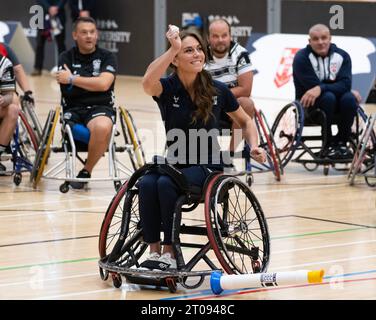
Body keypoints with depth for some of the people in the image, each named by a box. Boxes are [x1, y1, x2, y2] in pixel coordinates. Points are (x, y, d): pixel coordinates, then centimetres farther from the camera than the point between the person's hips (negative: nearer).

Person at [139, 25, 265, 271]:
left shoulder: (217, 91, -3)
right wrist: (174, 48, -34)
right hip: (174, 163, 2)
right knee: (146, 183, -30)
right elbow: (148, 83, -32)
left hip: (208, 167, -2)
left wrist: (254, 146, -5)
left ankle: (170, 253, -22)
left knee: (166, 183, -31)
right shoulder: (167, 88, -5)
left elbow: (246, 122, 13)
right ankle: (154, 252, -23)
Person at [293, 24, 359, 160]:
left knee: (349, 98, -30)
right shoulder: (301, 58, -11)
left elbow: (345, 84, -18)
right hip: (309, 104, -3)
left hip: (336, 105, 3)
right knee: (328, 97, -34)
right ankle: (329, 145, -21)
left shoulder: (342, 56, -4)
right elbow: (313, 85, -21)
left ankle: (341, 142, -14)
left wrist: (320, 88, -34)